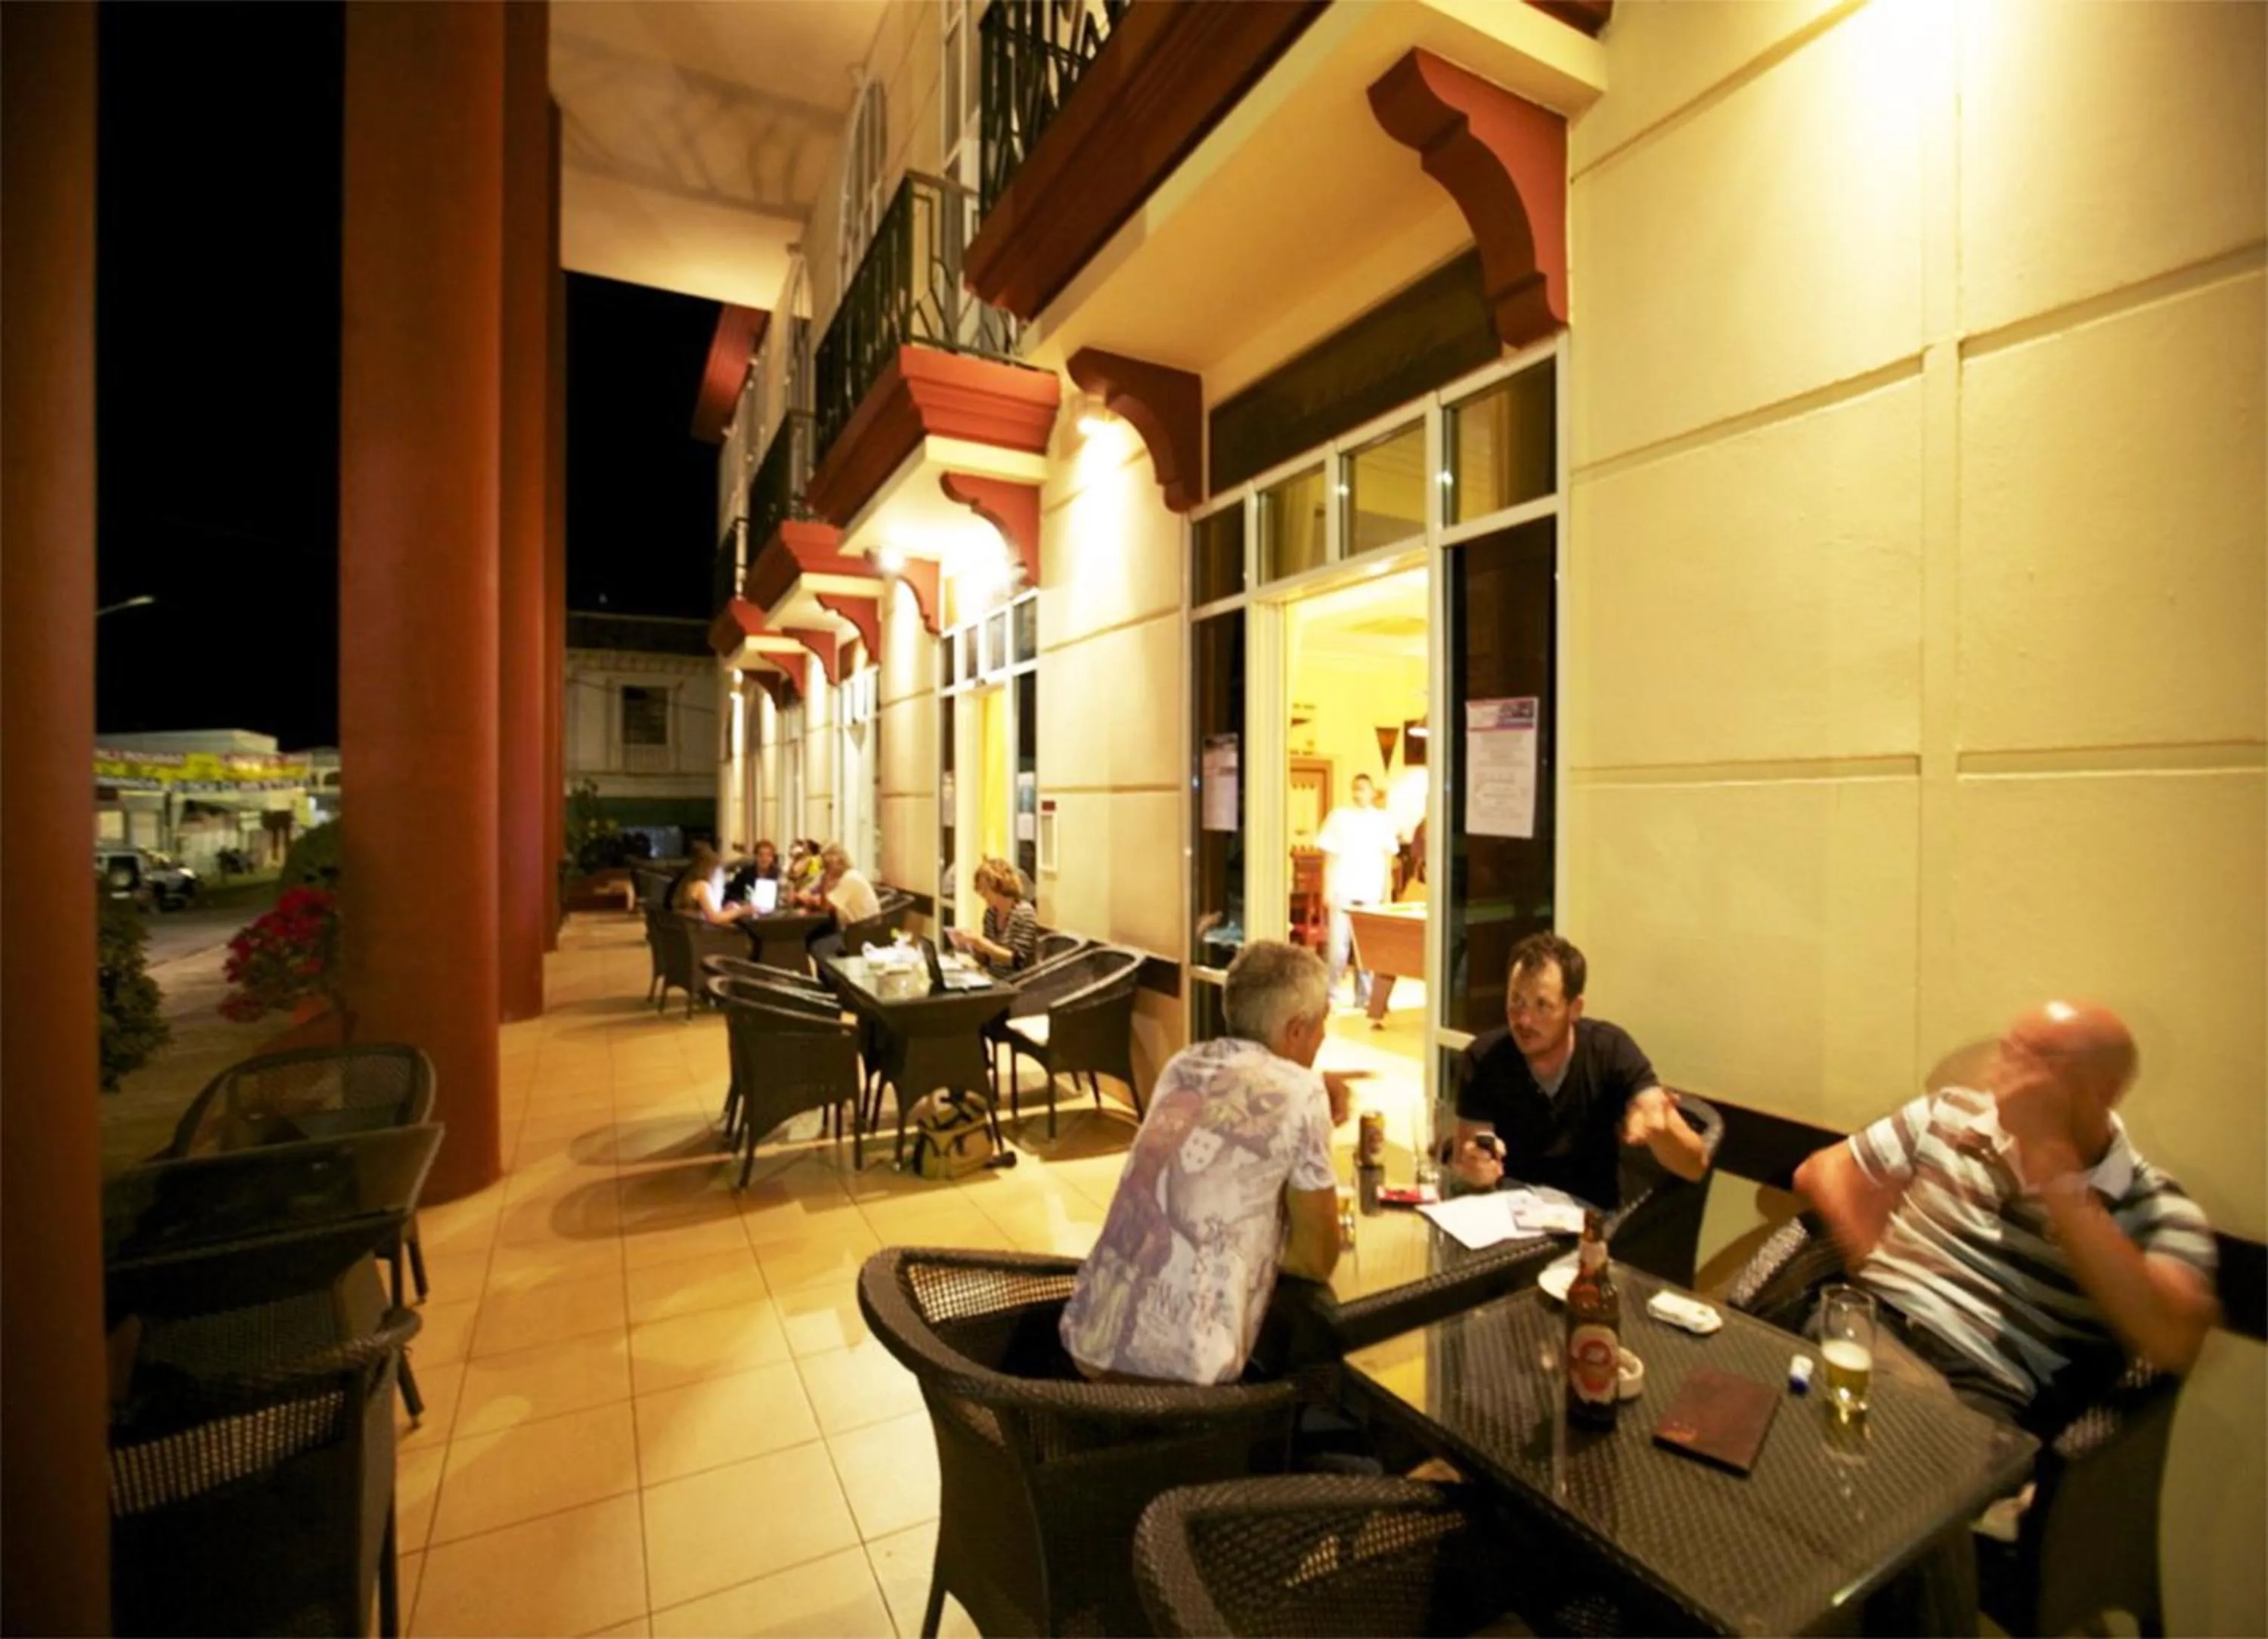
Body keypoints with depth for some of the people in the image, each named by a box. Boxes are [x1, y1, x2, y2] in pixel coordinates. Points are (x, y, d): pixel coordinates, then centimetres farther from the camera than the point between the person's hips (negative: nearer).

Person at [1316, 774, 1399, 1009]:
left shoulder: (1383, 820, 7)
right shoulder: (1339, 815, 2)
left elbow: (1388, 860, 10)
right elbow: (1329, 856, 2)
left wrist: (1388, 894, 5)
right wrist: (1327, 890, -4)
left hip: (1371, 893, 2)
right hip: (1342, 890, -2)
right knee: (1338, 943, -5)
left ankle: (1364, 997, 15)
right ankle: (1331, 994, 4)